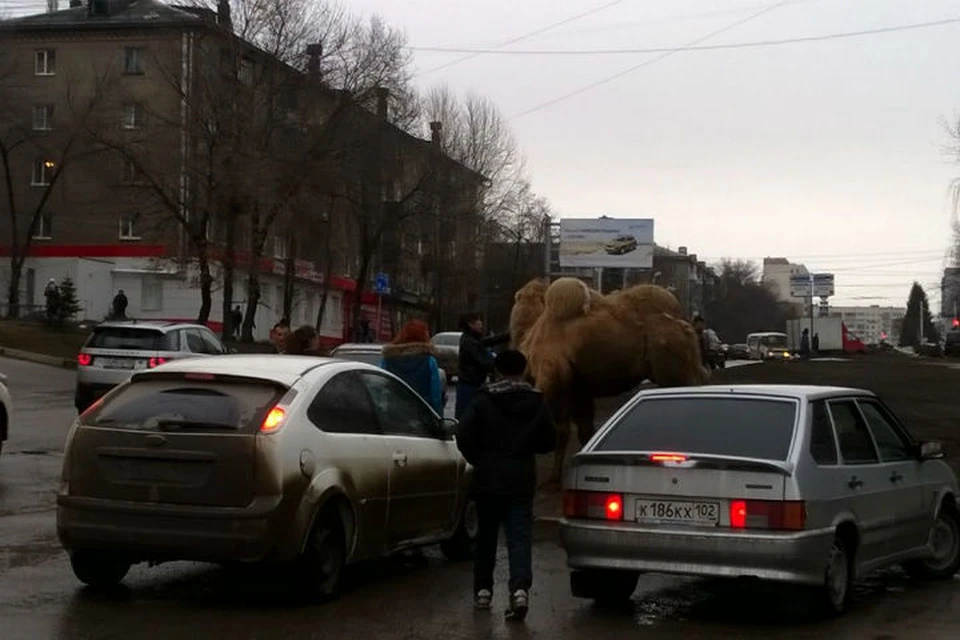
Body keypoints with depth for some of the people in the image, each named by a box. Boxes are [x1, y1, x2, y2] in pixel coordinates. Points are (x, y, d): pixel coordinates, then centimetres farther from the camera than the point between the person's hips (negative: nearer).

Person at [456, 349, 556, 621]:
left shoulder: (483, 400, -5)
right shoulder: (537, 402, 2)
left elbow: (464, 437, -10)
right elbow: (549, 442, 5)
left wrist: (479, 460, 7)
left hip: (488, 478, -1)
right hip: (522, 479, 1)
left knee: (486, 534, 13)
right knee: (520, 536, -3)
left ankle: (482, 590, 19)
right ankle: (520, 587, -21)